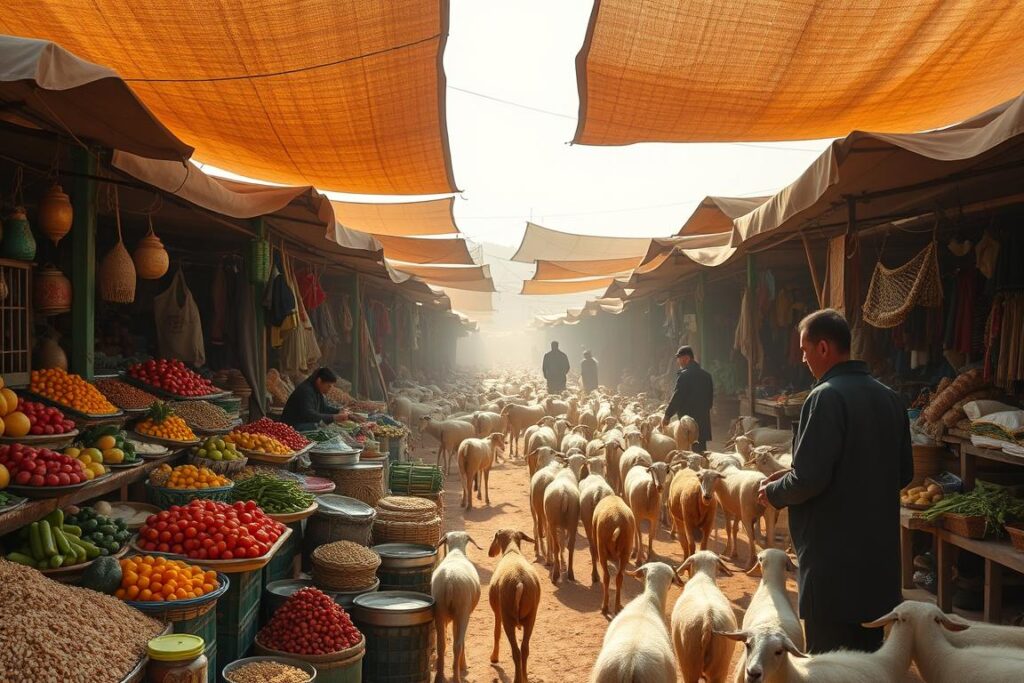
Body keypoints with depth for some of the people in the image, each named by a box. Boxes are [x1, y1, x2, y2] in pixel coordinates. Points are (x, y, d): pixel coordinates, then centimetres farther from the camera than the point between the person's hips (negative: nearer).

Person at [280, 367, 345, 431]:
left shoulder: (316, 390, 6)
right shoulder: (305, 390, -24)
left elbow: (324, 407, 12)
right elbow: (309, 415, -34)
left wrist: (339, 411, -7)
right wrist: (333, 417, -36)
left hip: (306, 424, 9)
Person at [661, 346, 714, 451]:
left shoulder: (684, 375, -13)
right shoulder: (706, 375, 10)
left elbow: (677, 398, -14)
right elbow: (711, 399, 14)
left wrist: (667, 416, -5)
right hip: (704, 422, 7)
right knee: (701, 450, 12)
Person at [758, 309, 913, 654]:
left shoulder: (827, 397, -18)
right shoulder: (889, 397, 8)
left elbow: (809, 479, -22)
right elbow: (903, 472, 16)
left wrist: (773, 492, -4)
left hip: (833, 554, -8)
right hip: (880, 550, 8)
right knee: (868, 649, 19)